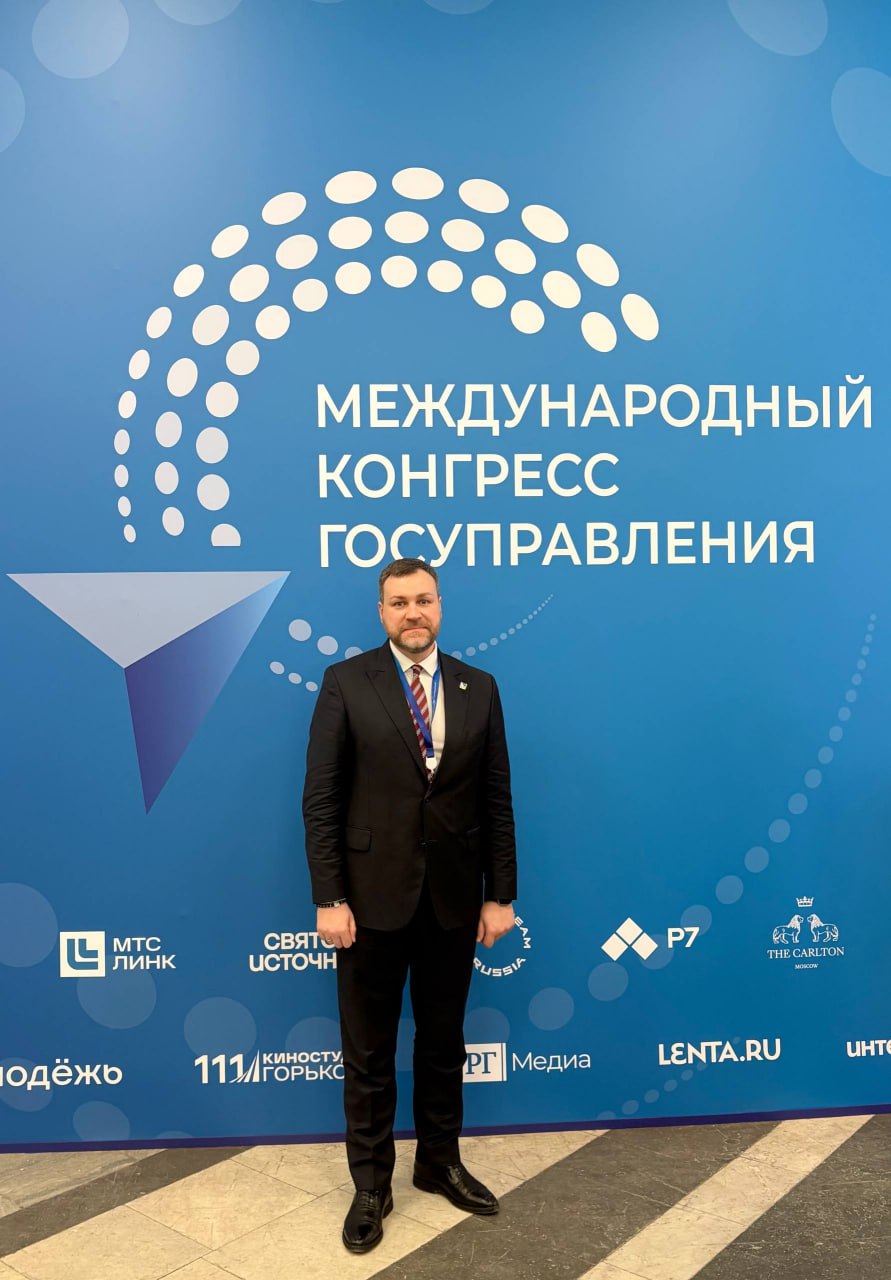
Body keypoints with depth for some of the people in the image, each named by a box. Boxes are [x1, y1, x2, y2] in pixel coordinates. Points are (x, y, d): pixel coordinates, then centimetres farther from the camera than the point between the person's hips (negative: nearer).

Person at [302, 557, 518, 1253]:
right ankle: (372, 1185, 31)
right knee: (369, 1051, 12)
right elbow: (321, 799, -7)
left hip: (454, 898, 3)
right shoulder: (346, 683, -5)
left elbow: (496, 800, 4)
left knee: (444, 1041, 19)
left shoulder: (479, 688, 3)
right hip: (373, 895, -2)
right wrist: (328, 898, -12)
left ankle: (440, 1163, 40)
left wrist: (501, 895, 2)